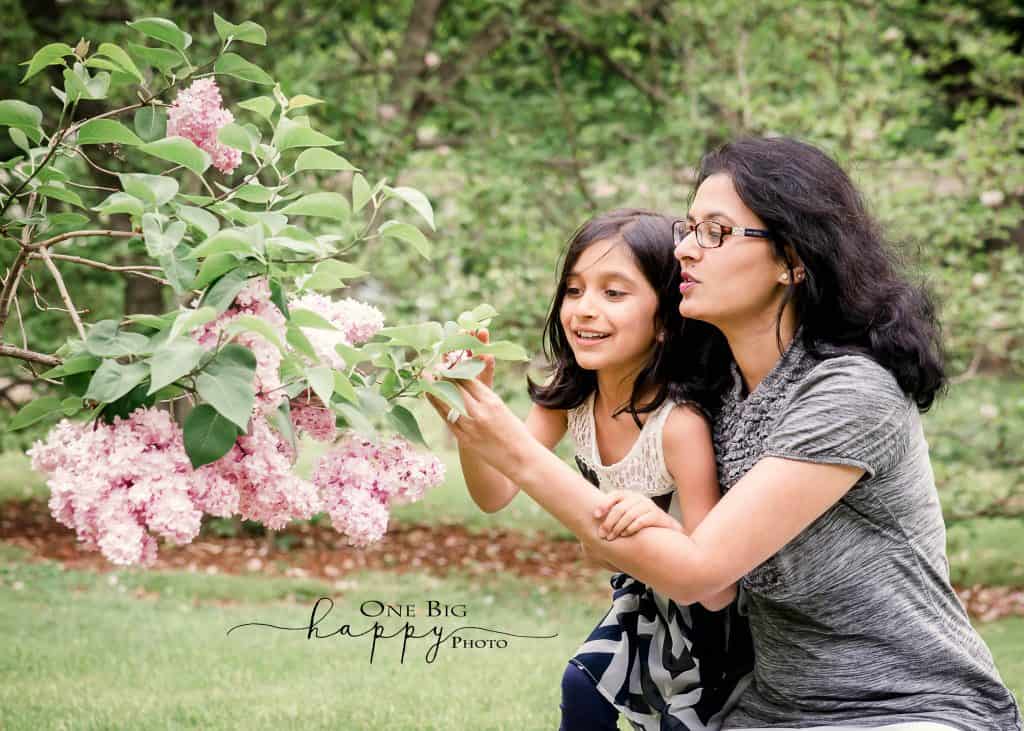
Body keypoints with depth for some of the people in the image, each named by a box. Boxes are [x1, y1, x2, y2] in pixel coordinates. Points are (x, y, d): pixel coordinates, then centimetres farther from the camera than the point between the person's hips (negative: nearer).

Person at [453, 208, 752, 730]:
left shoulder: (681, 423, -35)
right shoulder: (569, 397, -15)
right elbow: (495, 494, -22)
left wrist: (667, 530, -55)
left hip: (713, 619, -6)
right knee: (583, 689, 15)